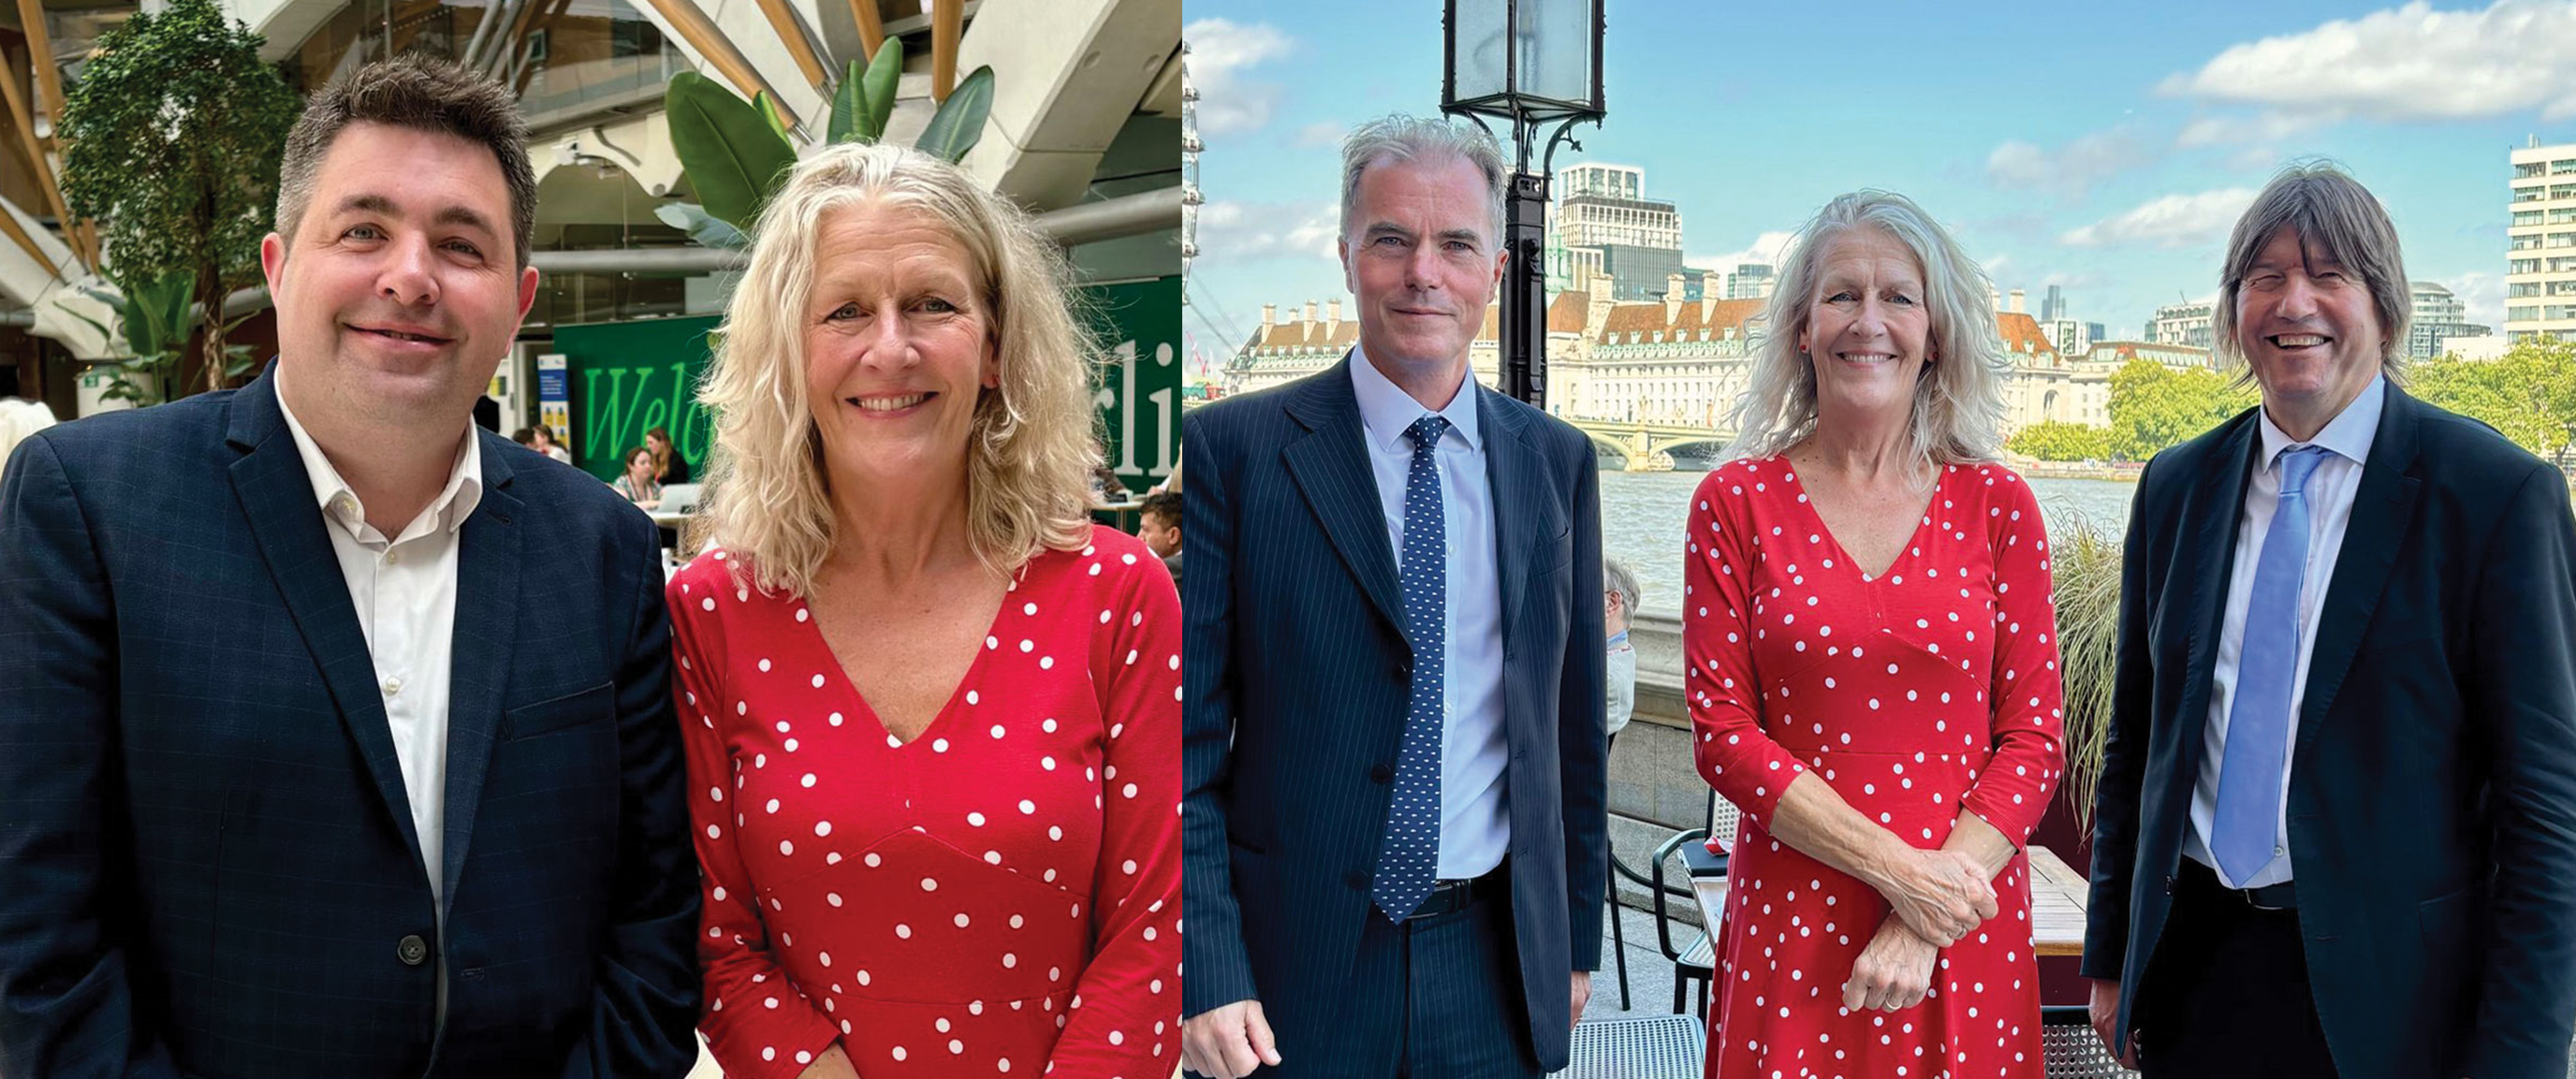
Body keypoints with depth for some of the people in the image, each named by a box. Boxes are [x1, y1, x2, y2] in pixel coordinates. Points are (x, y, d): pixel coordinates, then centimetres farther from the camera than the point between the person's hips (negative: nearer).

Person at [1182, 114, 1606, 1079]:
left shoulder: (1559, 462, 5)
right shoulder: (1231, 448, -7)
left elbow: (1573, 720, 10)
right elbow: (1189, 736, -8)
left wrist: (1577, 936, 12)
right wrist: (1208, 976, -12)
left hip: (1497, 966, 3)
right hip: (1295, 969, -3)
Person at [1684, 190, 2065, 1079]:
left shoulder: (1997, 506, 1)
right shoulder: (1737, 503, -2)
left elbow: (2033, 739, 0)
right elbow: (1722, 732, -5)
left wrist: (1925, 925, -11)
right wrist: (1895, 868, -13)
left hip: (1964, 924, 1)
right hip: (1792, 924, -1)